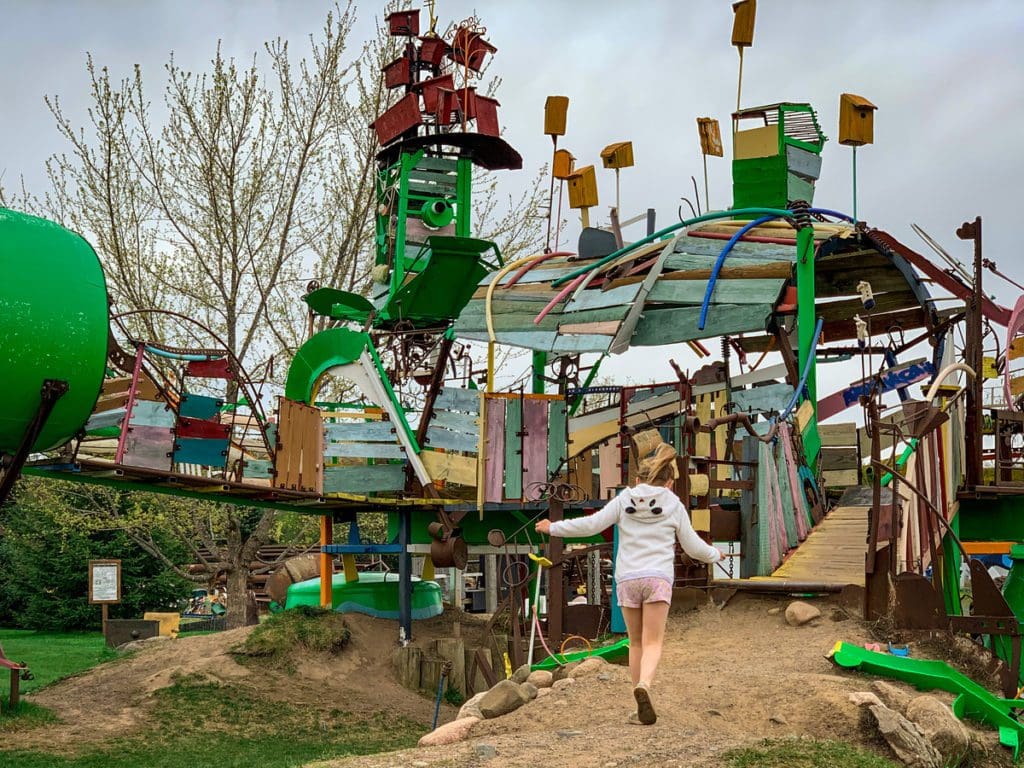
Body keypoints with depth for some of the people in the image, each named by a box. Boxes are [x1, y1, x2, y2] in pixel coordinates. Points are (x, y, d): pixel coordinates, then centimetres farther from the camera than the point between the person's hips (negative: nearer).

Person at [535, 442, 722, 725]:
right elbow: (692, 546, 13)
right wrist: (714, 555, 35)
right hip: (658, 578, -1)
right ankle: (643, 686, -33)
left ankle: (643, 707, 14)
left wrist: (553, 528, 13)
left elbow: (591, 524, 2)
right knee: (652, 643, -4)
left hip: (627, 579, 1)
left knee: (636, 643, 14)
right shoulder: (674, 506, 8)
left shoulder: (624, 500, 7)